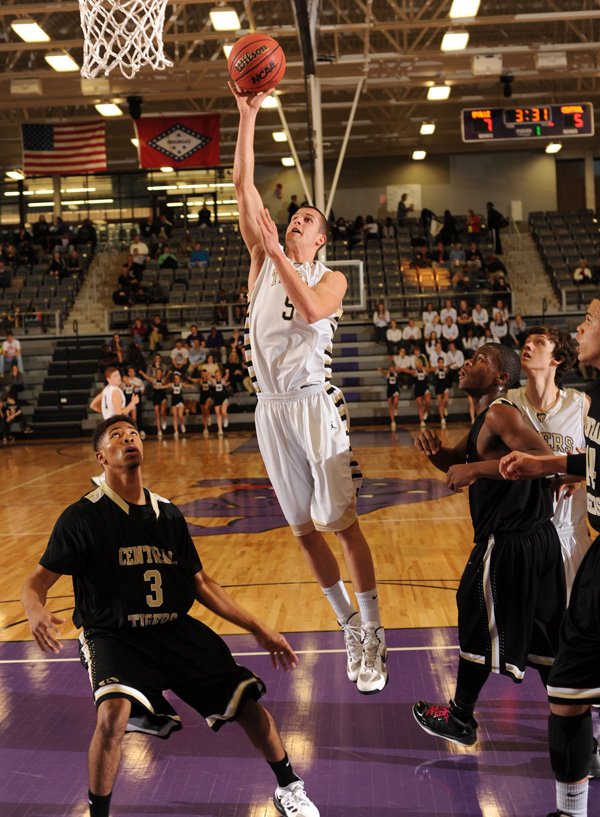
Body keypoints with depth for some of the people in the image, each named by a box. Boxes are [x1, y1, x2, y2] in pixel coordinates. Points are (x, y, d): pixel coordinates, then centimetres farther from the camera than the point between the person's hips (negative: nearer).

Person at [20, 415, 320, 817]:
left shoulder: (169, 514, 5)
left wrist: (259, 629, 11)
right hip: (114, 638, -4)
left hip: (177, 631, 4)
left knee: (248, 700, -5)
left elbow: (200, 582, 13)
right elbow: (37, 580, -6)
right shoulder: (82, 517, -8)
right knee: (114, 714, -33)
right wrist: (36, 610, -31)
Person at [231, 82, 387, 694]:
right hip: (270, 408, 4)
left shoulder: (331, 278, 5)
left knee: (341, 522, -6)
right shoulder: (264, 261, 13)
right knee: (303, 528, 8)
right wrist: (248, 114, 3)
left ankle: (372, 635, 3)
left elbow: (312, 311, -20)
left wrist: (276, 252, -18)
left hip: (313, 404, -4)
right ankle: (349, 627, 22)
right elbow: (243, 184, 7)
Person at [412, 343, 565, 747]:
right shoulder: (486, 418, 15)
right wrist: (435, 450, 1)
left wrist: (478, 469, -28)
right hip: (535, 537, 9)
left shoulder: (501, 413, -16)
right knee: (542, 633, 17)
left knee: (478, 626, 7)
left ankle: (460, 720, 24)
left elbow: (544, 459, -30)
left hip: (508, 544, -9)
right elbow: (456, 462, 24)